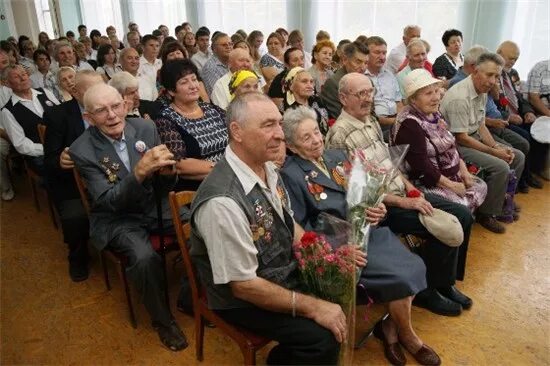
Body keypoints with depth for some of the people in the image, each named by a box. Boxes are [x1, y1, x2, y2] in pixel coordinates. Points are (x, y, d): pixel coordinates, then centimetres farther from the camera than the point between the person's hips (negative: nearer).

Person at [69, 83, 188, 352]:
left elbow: (165, 186, -1)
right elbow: (109, 202, -21)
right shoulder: (81, 151, -15)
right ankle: (162, 320, -3)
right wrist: (140, 171, -38)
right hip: (117, 219, -3)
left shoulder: (145, 128, -6)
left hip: (156, 205, 4)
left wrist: (167, 171, -26)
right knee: (145, 258, -31)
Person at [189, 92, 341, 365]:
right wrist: (314, 308, -20)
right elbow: (243, 285, -26)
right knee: (324, 339, -19)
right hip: (243, 298, -8)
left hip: (285, 270, 8)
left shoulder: (267, 168, -6)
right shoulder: (223, 202, -33)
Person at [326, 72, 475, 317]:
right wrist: (404, 202, -18)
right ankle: (427, 291, 4)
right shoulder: (340, 134, -17)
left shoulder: (371, 120, 10)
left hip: (403, 193, 9)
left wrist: (410, 187, 3)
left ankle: (445, 281, 18)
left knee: (463, 215, 2)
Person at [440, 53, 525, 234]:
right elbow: (461, 138, -23)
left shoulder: (482, 92, 5)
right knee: (501, 167, -22)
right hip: (456, 144, -10)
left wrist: (496, 146, -5)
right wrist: (493, 152, -16)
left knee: (517, 157, 9)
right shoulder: (459, 97, -25)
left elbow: (480, 125, 11)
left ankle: (503, 201, 24)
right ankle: (486, 213, -3)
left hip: (475, 137, 10)